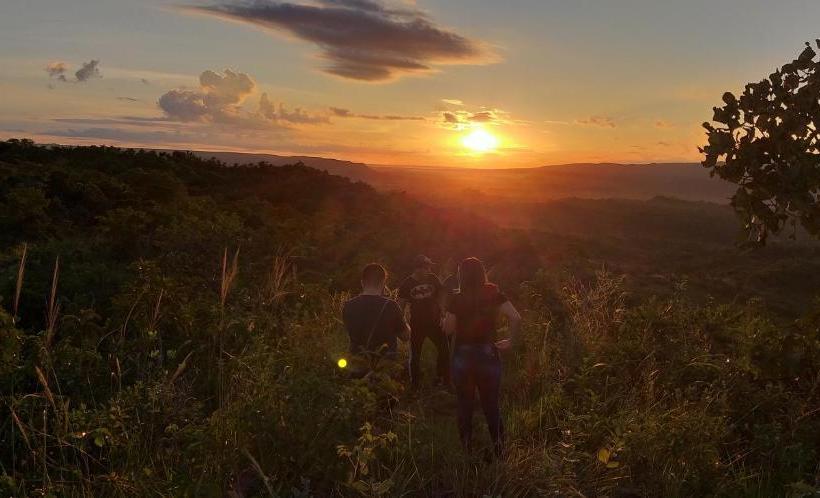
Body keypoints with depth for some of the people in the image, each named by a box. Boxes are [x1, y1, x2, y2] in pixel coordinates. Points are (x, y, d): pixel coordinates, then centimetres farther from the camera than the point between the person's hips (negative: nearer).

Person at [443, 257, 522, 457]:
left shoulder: (457, 299, -11)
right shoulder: (494, 294, -5)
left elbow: (448, 329, -9)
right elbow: (516, 317, -15)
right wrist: (511, 340, -4)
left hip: (463, 356, -1)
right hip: (488, 355, 1)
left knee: (465, 406, 14)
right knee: (492, 406, 14)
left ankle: (466, 450, 21)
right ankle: (499, 449, 14)